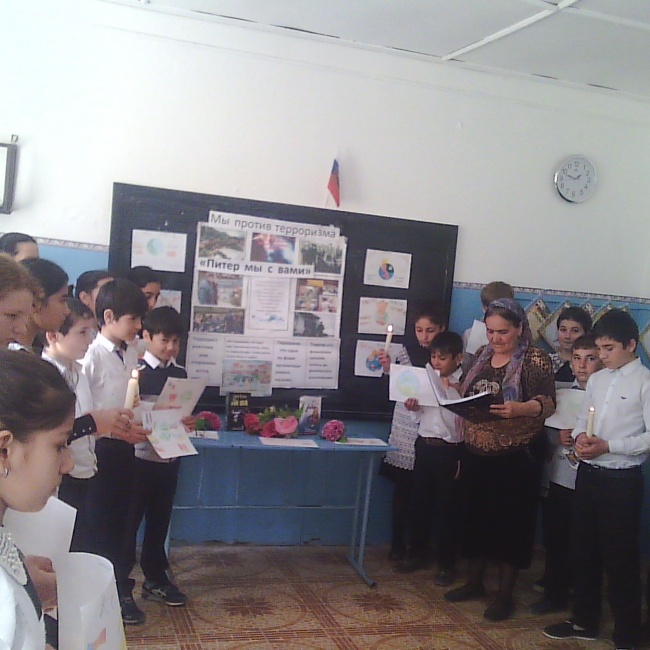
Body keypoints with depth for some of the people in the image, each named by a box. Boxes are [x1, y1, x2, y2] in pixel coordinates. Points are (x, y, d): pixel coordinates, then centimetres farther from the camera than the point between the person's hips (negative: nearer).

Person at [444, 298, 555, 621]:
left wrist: (520, 408, -38)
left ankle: (505, 594, 17)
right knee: (476, 515, 14)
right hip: (476, 452, 6)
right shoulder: (482, 355, 9)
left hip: (516, 456, -6)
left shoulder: (535, 359, -9)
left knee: (511, 521, 4)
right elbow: (466, 396, 18)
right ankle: (474, 582, 30)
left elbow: (548, 403, -20)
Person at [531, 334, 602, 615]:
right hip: (559, 480, 6)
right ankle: (555, 593, 32)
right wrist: (558, 437, -8)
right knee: (555, 540, 14)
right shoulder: (561, 394, 8)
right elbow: (546, 432, 10)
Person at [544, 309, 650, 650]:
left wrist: (607, 446, -21)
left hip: (621, 479, -7)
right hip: (587, 473, 7)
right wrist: (580, 438, -6)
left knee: (620, 557, 4)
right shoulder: (596, 379, 10)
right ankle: (584, 621, 32)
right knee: (583, 549, 15)